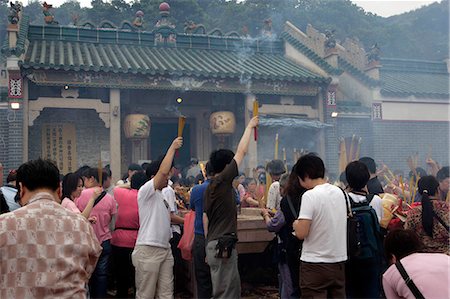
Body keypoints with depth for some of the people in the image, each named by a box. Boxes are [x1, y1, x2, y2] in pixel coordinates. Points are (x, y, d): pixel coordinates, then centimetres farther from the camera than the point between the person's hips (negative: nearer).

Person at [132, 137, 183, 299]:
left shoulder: (162, 197, 19)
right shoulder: (146, 191, -8)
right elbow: (162, 171, -22)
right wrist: (172, 147, -16)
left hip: (165, 248, 9)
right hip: (148, 249, -9)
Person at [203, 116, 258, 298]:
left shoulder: (210, 187, 13)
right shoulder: (223, 181, -11)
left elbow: (205, 218, 16)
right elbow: (241, 152, -7)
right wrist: (250, 126, 5)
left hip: (214, 244, 9)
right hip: (223, 245, -9)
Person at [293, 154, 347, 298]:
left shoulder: (310, 196, -16)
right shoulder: (339, 192, 6)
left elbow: (301, 233, -19)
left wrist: (296, 224, 1)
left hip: (315, 264, -7)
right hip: (339, 261, 7)